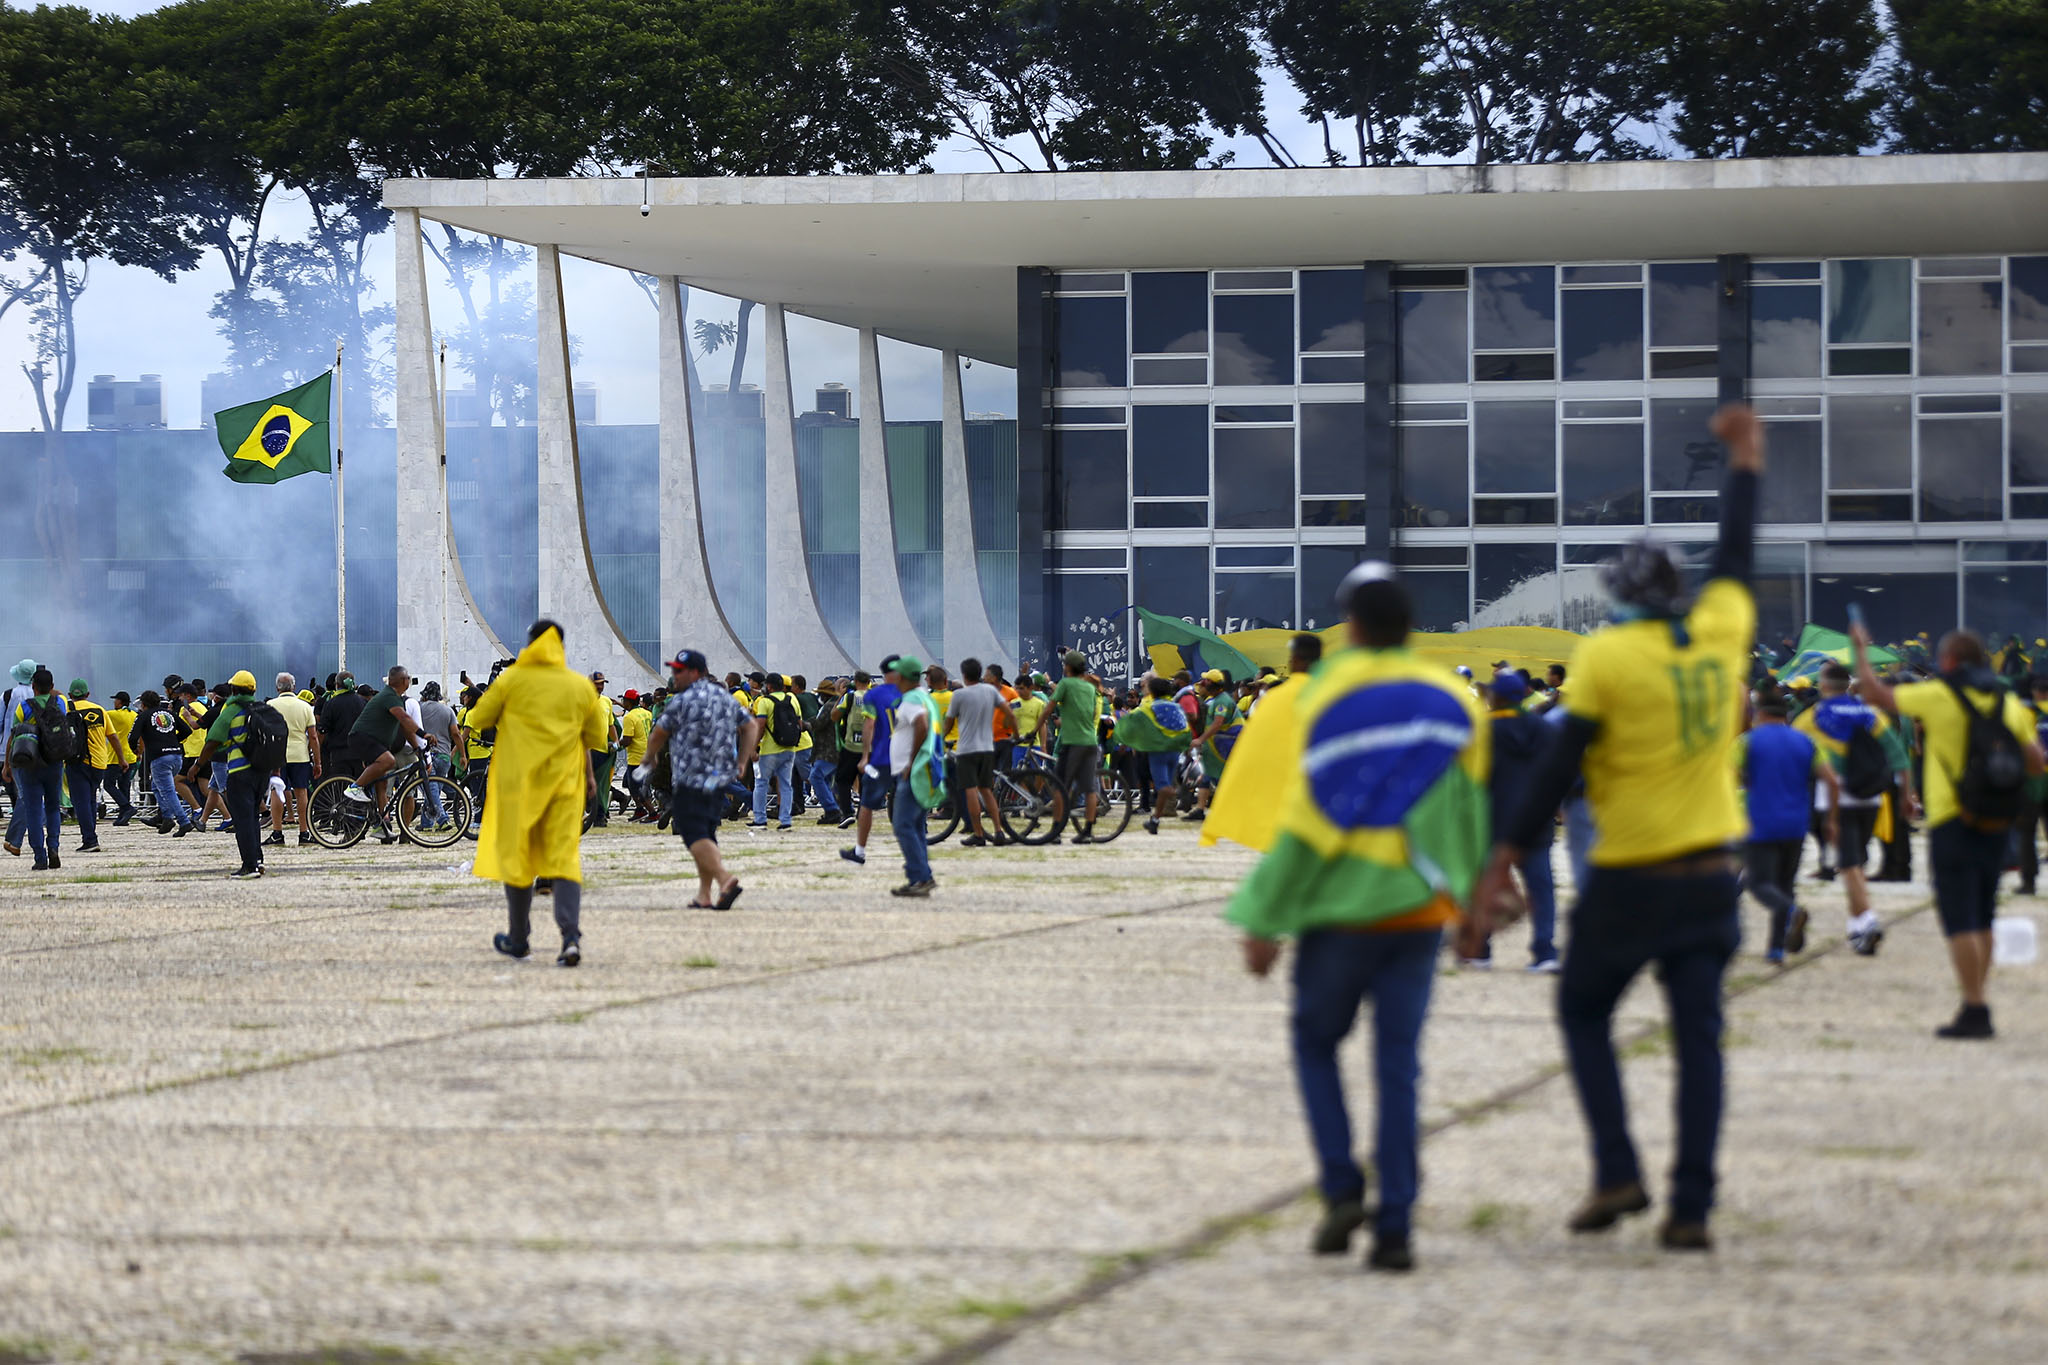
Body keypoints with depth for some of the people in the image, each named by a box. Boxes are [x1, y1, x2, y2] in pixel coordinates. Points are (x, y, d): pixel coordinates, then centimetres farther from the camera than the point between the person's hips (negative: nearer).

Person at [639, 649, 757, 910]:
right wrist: (741, 762, 16)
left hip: (689, 780, -7)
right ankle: (705, 895, 12)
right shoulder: (726, 698, 13)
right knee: (706, 834, 15)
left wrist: (649, 759, 22)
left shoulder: (681, 701, -7)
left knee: (695, 836, -11)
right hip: (720, 779, 7)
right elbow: (751, 726, 15)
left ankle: (725, 877, -33)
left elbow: (658, 736, 2)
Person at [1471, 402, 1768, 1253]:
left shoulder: (1607, 656, -10)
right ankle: (1692, 1207, 0)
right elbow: (1735, 558, 21)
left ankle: (1616, 1171, -1)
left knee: (1584, 1013, 14)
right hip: (1710, 877, 4)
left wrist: (1505, 861, -8)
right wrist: (1745, 464, 37)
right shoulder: (1721, 632, 2)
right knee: (1698, 1036, 4)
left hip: (1628, 880, -4)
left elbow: (1559, 768, -11)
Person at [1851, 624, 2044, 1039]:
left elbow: (1875, 693, 0)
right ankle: (1977, 1010, 18)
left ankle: (1974, 1009, -13)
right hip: (1996, 828, 6)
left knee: (1960, 922, -6)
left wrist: (1860, 650, 15)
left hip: (1953, 822, -6)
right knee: (1982, 922, 15)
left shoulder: (1940, 697, -8)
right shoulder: (2010, 705, 6)